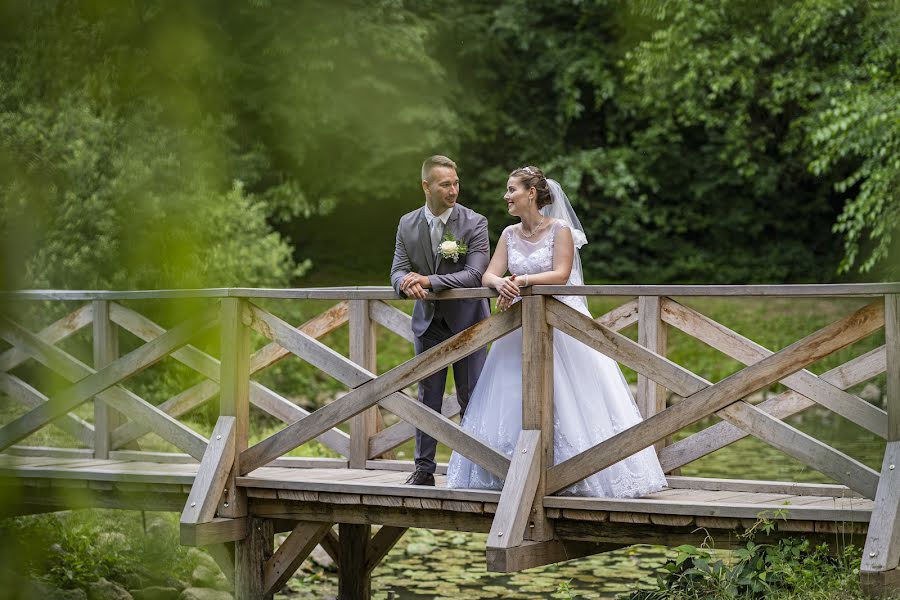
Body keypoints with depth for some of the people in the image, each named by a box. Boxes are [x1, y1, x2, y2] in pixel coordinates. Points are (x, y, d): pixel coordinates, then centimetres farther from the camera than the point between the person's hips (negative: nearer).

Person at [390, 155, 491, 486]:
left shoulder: (474, 223, -12)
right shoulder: (408, 224, 0)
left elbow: (475, 275, -20)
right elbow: (397, 272, -1)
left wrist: (429, 280, -30)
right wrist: (406, 282, -26)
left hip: (467, 321, -3)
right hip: (428, 322, 3)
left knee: (472, 397, 1)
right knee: (427, 397, 8)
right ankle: (424, 468, 14)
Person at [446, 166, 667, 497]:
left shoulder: (560, 229, -5)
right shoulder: (509, 234, 10)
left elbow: (561, 274, -15)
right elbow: (489, 275, 2)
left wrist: (522, 280, -26)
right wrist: (501, 283, -21)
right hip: (520, 325, 6)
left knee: (564, 401, -8)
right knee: (514, 401, 2)